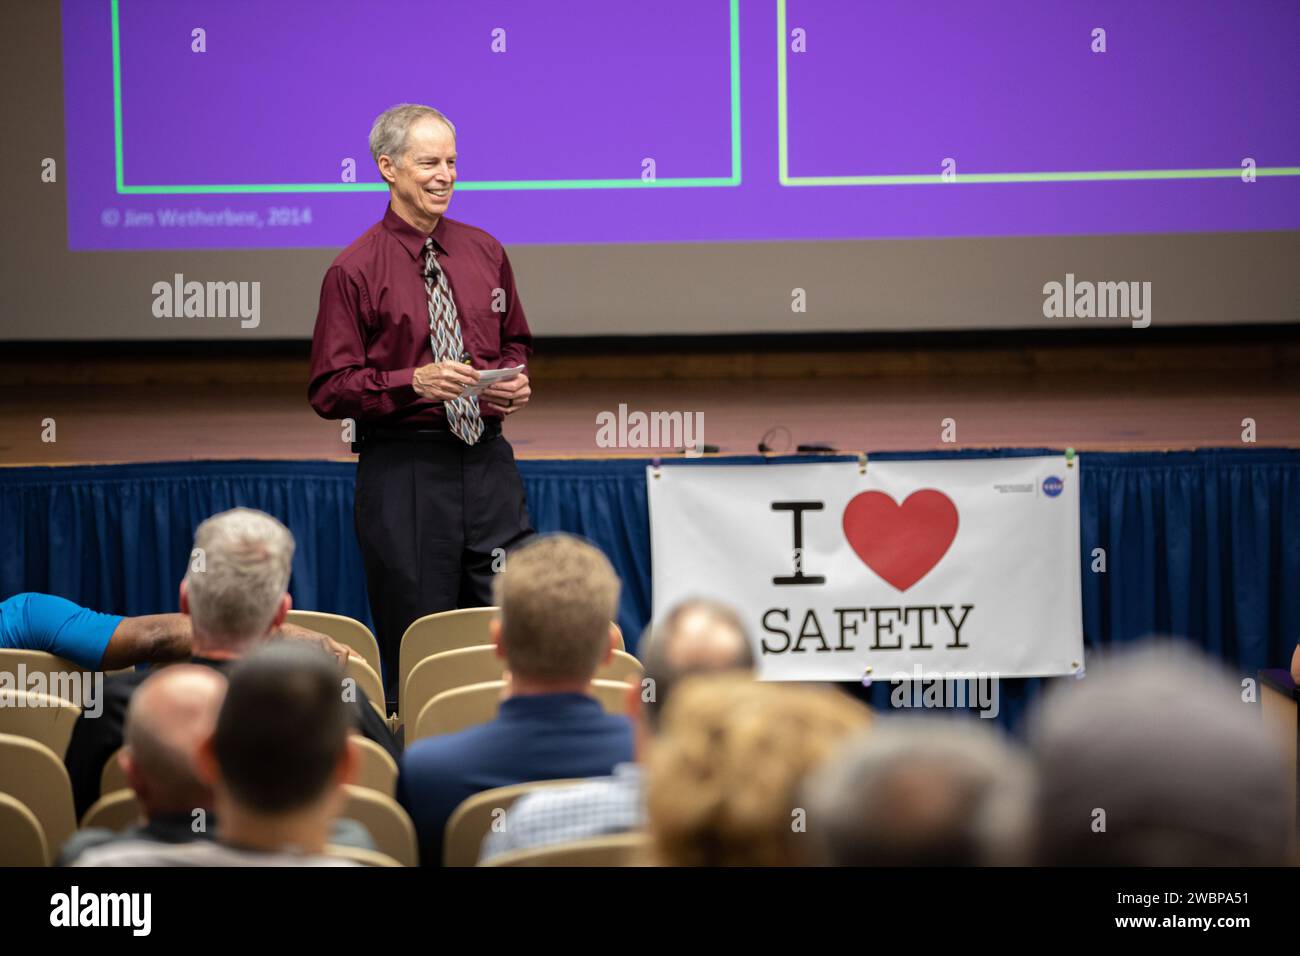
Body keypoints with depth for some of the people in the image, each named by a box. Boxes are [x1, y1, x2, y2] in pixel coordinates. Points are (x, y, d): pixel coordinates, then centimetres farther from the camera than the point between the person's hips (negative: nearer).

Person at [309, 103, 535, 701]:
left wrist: (518, 382, 1)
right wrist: (413, 383, -19)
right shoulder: (355, 271, -4)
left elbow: (515, 344, 24)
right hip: (402, 472, -4)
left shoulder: (485, 254, 12)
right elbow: (329, 390, -6)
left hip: (487, 460, 4)